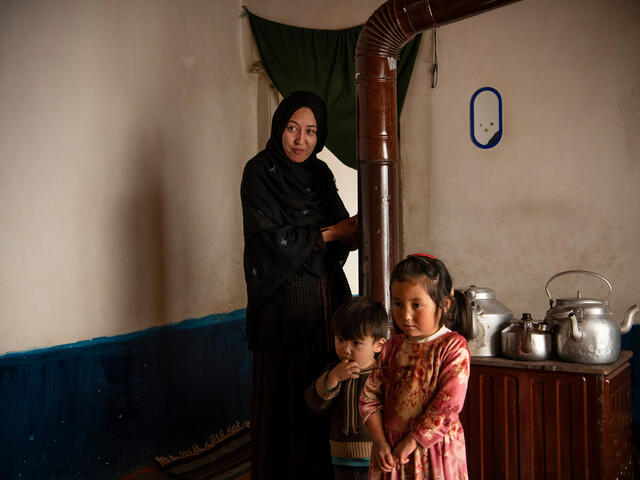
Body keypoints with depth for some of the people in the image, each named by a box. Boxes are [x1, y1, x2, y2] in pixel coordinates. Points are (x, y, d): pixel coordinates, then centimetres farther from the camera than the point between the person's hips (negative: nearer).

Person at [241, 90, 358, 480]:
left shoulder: (321, 174, 12)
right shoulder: (260, 172, -6)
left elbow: (344, 235, 10)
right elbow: (272, 241, -15)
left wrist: (358, 227, -13)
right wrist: (328, 234, -8)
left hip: (327, 300, 6)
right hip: (284, 304, -5)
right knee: (287, 401, -1)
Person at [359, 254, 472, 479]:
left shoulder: (453, 347, -11)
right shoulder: (392, 347, 5)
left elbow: (448, 405, -17)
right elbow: (370, 396, 5)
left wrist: (411, 442, -15)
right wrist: (379, 442, -6)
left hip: (433, 450, -4)